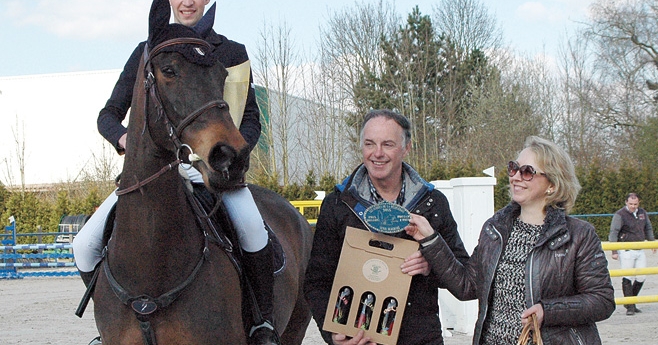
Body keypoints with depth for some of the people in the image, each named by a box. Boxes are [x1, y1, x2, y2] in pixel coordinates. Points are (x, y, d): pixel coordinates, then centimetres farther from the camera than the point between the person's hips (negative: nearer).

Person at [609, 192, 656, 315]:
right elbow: (613, 233, -14)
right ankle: (629, 306, -1)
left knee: (641, 277, 5)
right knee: (627, 278, -6)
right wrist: (614, 251, -21)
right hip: (626, 251, -6)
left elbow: (648, 229, 25)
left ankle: (631, 302, 21)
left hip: (640, 250, 6)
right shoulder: (620, 215, -10)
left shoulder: (642, 213, 10)